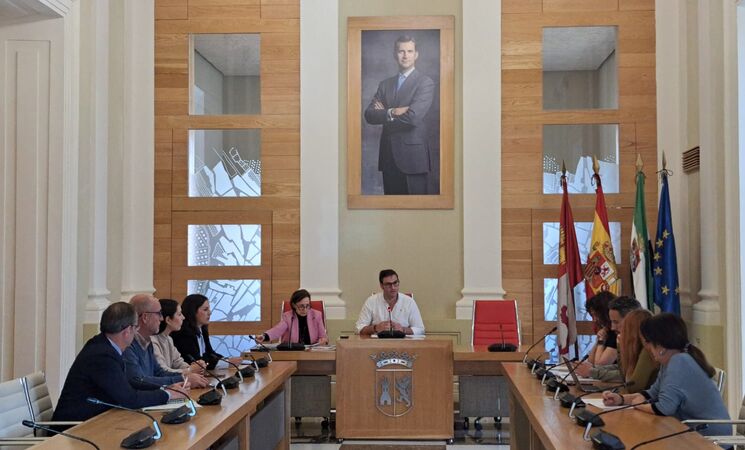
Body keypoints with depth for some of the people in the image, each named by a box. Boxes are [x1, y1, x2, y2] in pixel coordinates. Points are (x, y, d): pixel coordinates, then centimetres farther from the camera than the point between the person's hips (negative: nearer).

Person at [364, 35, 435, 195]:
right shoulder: (385, 84, 14)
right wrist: (392, 112, -15)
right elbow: (369, 115, 3)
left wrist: (384, 115, -3)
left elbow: (413, 116, -16)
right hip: (388, 156, 5)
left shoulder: (425, 82, -3)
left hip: (412, 156, -5)